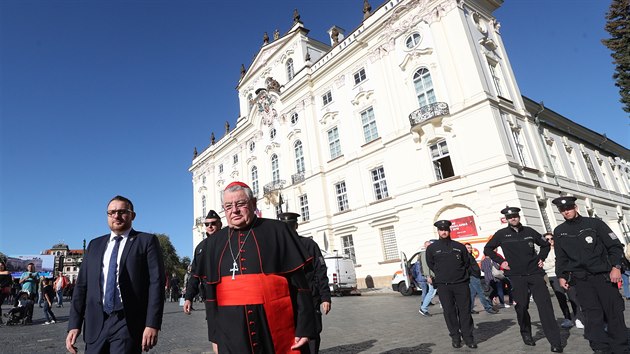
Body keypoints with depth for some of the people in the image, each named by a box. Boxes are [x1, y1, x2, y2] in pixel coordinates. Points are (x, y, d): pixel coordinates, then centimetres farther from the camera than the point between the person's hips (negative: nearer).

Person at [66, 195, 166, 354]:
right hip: (96, 324, 4)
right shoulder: (95, 245, 14)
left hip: (128, 324, -4)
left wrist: (152, 324, -15)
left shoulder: (147, 241, -1)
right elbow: (82, 285, 11)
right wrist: (74, 324, 2)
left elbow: (156, 282, -8)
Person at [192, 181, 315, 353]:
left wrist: (304, 327, -9)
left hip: (277, 328, -3)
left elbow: (299, 281, -6)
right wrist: (214, 332, 8)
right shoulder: (214, 242, 7)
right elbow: (210, 290, 11)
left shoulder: (277, 231, -5)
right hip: (232, 333, 3)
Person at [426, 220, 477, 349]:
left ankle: (468, 337, 13)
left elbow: (467, 262, 18)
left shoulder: (459, 246, 7)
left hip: (461, 284, 1)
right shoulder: (432, 248, 4)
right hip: (443, 286, 0)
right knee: (449, 312, 3)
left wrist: (461, 273, 10)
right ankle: (455, 337, 15)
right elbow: (431, 265, 13)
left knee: (465, 311, 2)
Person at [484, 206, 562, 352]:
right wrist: (500, 261, 0)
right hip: (516, 276, -1)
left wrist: (541, 258, 8)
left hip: (535, 273, 1)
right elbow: (487, 249, 8)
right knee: (522, 306, 3)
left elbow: (545, 245, 21)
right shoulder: (501, 234, 0)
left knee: (545, 304, -5)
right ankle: (526, 334, 23)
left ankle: (555, 341, 0)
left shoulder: (529, 231, 5)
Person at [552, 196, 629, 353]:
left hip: (603, 275, -1)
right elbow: (560, 257, 13)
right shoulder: (559, 232, 7)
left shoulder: (594, 223, 0)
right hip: (581, 279, 1)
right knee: (593, 314, 0)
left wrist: (616, 266, -9)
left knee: (614, 312, 2)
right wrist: (561, 276, 9)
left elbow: (615, 245, 0)